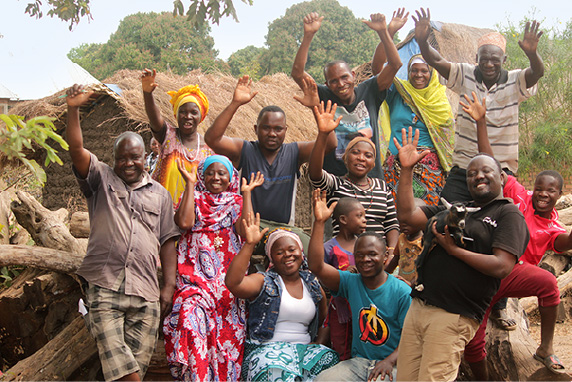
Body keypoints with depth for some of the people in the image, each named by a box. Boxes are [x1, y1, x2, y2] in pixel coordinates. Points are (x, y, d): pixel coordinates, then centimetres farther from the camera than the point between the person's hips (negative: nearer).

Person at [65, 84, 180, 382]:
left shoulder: (159, 194, 17)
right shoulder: (102, 179, 12)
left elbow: (167, 242, 13)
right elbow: (76, 150, -4)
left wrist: (168, 286, 6)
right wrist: (73, 109, -17)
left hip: (146, 293, 2)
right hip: (103, 286, -2)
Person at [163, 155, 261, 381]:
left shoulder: (237, 202, 16)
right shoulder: (194, 199, 16)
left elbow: (245, 229, -4)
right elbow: (184, 222, -7)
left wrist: (246, 193, 0)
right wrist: (190, 184, 1)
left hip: (228, 275, 1)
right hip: (196, 274, 0)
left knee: (228, 332, -8)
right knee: (191, 319, -21)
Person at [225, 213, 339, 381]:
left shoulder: (313, 284, 16)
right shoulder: (264, 282, 3)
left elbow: (324, 322, 24)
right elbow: (233, 282, -18)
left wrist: (319, 344, 2)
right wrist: (250, 244, -23)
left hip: (305, 348, 5)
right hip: (267, 349, -5)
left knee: (331, 361, -26)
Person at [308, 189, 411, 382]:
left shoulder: (402, 292, -6)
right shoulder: (351, 282, 4)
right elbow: (316, 266, -8)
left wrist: (390, 361, -23)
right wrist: (319, 222, -13)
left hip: (392, 364, -3)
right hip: (358, 361, 3)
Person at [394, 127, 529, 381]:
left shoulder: (508, 214, 0)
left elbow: (501, 267, -13)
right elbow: (406, 215, 15)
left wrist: (454, 250, -8)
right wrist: (407, 170, 10)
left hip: (453, 317, -6)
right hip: (418, 307, 7)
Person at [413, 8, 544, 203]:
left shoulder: (514, 81, -4)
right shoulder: (466, 76, 0)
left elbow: (537, 72, -22)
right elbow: (436, 61, -11)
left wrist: (532, 53, -45)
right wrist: (422, 41, -30)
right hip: (463, 168, 2)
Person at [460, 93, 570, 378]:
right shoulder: (518, 196, 1)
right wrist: (481, 121, -12)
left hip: (512, 272, 1)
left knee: (547, 282, -31)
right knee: (472, 341, -1)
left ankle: (546, 349, -15)